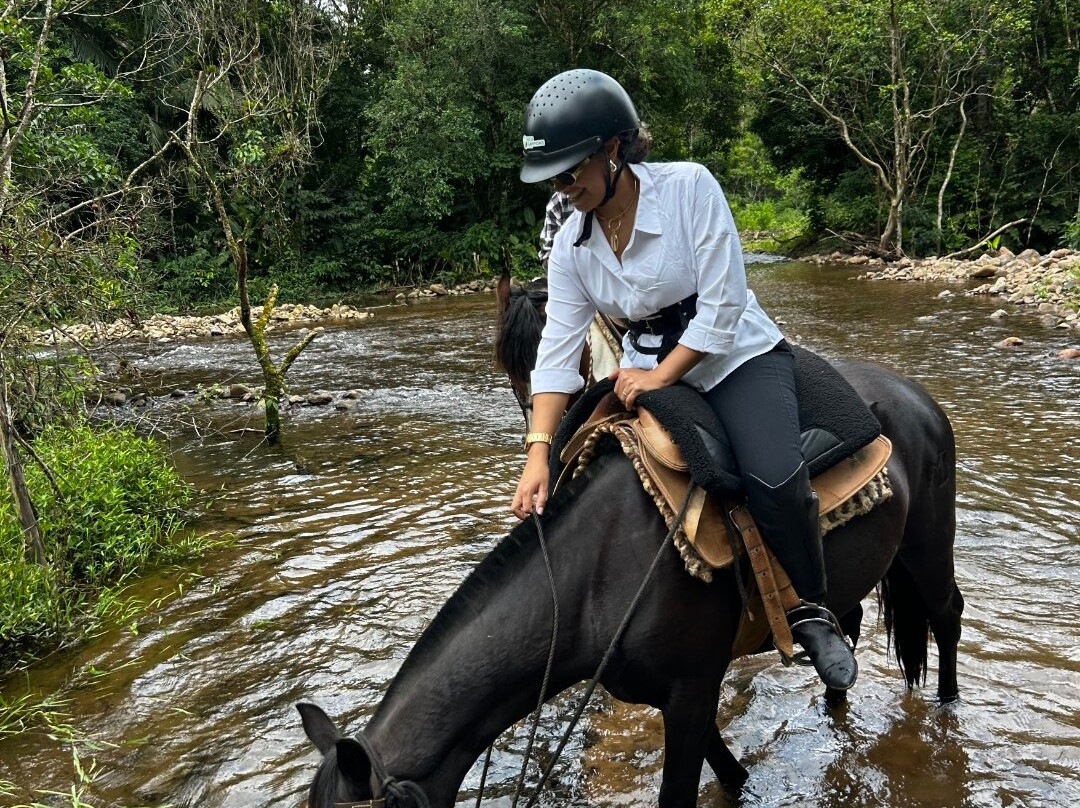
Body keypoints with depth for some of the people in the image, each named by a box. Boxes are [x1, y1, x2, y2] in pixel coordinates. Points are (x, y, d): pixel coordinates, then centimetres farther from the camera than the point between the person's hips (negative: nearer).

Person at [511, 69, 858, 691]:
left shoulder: (690, 187, -17)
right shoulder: (571, 246, -5)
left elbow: (721, 306, -19)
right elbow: (558, 354, -10)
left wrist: (661, 375, -22)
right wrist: (538, 453, -21)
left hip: (739, 359, -5)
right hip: (646, 374, 5)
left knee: (774, 477, -30)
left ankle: (812, 611, -6)